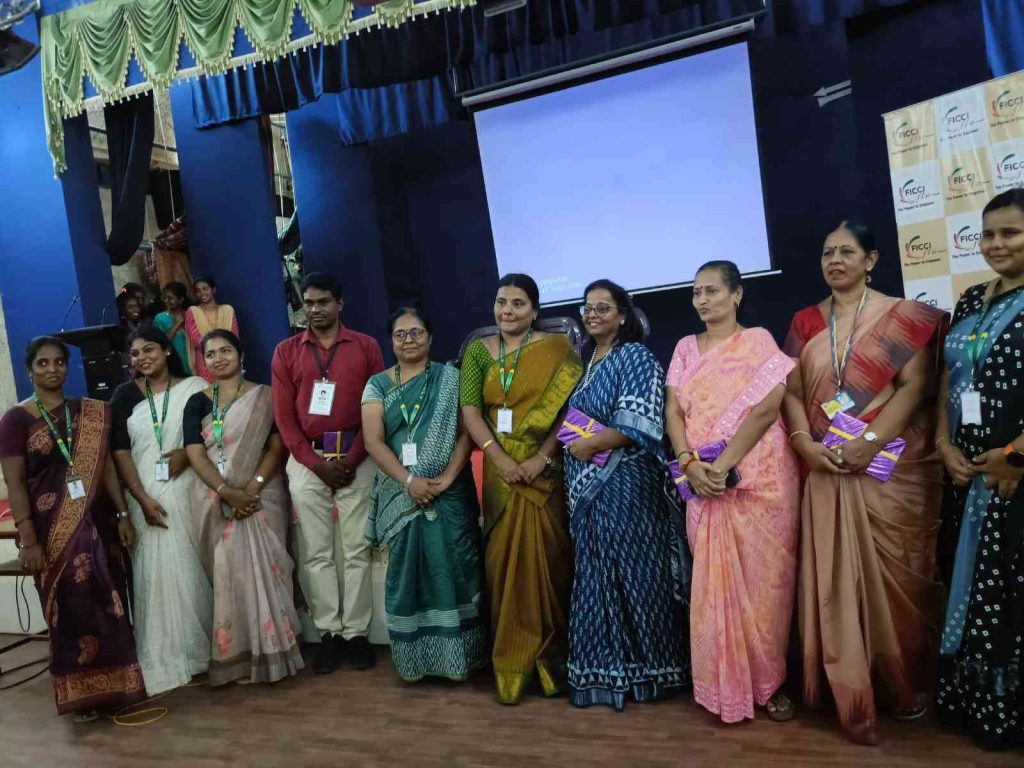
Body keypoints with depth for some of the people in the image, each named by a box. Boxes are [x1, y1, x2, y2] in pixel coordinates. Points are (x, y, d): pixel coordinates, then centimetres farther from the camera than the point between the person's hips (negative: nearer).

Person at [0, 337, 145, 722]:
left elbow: (105, 465, 5)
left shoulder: (90, 412, 6)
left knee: (108, 604, 8)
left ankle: (115, 685, 21)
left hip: (95, 522, 3)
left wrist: (122, 514, -1)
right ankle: (82, 694, 18)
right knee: (70, 610, 5)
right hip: (52, 529, -3)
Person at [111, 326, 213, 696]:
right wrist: (142, 499, -10)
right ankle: (164, 658, 9)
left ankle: (203, 647, 17)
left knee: (196, 568, 3)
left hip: (189, 492, -1)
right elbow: (120, 450, 1)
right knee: (157, 572, 1)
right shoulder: (125, 394, 6)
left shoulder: (195, 387, 3)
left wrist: (188, 453, -16)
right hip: (147, 495, 1)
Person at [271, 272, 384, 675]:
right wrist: (316, 463, -6)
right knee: (315, 551, 3)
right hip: (306, 461, 2)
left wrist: (350, 459, -8)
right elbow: (284, 416, 4)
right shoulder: (286, 352, 9)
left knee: (356, 548, 1)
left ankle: (356, 633, 8)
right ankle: (328, 633, 11)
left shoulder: (366, 347, 5)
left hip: (357, 459, -1)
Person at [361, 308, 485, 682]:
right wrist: (408, 480, -16)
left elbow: (466, 431, -3)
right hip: (399, 494, 1)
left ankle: (455, 656, 9)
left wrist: (446, 478, -15)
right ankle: (413, 659, 16)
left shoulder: (450, 378, 5)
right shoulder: (377, 385, 7)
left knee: (452, 570, -1)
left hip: (449, 493, -1)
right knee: (407, 572, 5)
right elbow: (373, 442, -3)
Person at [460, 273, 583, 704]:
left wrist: (541, 458, -16)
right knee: (504, 560, 6)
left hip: (545, 471, -2)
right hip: (500, 471, 2)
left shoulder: (556, 349, 0)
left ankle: (552, 662, 17)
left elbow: (569, 409, -7)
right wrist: (500, 458, -14)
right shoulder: (478, 352, 7)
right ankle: (510, 665, 17)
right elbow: (470, 411, -2)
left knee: (548, 559, 2)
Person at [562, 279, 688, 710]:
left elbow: (637, 425, -16)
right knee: (596, 576, 10)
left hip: (626, 484, -7)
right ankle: (605, 670, 21)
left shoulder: (636, 357, -7)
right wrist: (571, 444, 5)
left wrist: (588, 445, -12)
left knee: (630, 573, -1)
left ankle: (642, 670, 12)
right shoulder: (586, 362, 16)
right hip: (588, 486, 7)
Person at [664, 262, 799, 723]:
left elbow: (766, 408, -12)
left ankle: (769, 681, 17)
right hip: (702, 481, 4)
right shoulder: (686, 348, 13)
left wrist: (724, 464, -18)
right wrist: (689, 463, -12)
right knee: (712, 580, 6)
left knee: (761, 578, 2)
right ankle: (725, 683, 18)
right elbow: (672, 411, 5)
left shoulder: (758, 341, 0)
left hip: (759, 478, -3)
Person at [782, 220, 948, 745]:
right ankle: (854, 698, 14)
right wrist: (804, 442, -10)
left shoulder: (902, 316, 2)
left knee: (895, 579, 5)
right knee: (835, 580, 3)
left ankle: (906, 688, 24)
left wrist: (871, 441, -20)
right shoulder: (804, 323, 11)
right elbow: (792, 393, 7)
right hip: (827, 471, 3)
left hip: (893, 469, -3)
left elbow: (915, 386, -8)